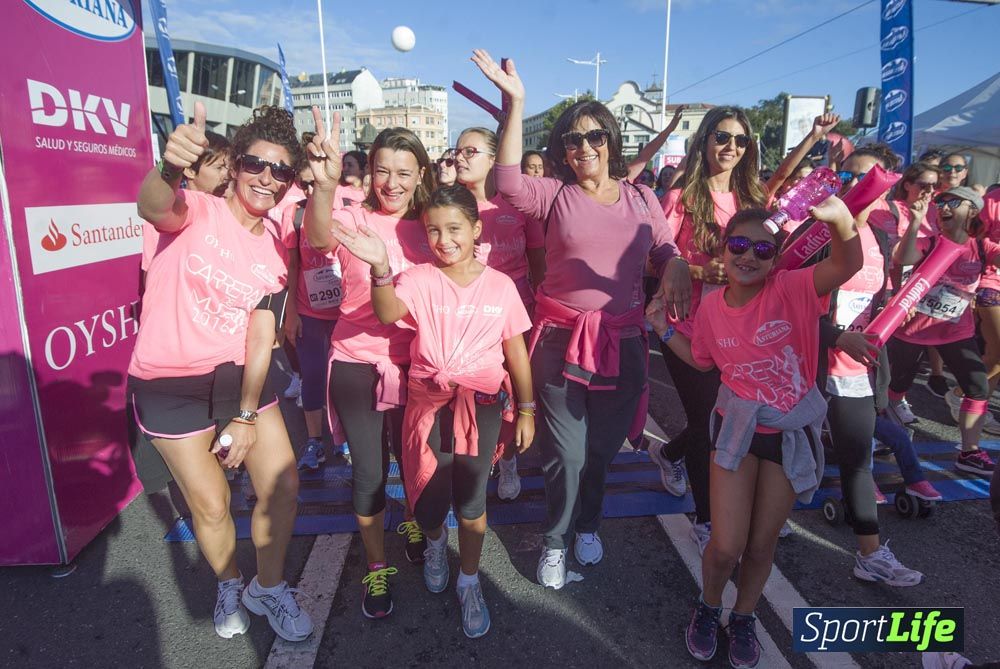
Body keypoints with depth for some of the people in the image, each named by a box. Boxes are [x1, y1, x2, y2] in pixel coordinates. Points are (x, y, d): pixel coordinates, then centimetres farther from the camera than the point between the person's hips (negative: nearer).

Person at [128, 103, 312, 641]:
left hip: (235, 375, 4)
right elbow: (154, 207, -37)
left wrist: (247, 417, -9)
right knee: (211, 505, 4)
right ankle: (230, 586, 35)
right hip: (168, 383, -4)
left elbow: (260, 339, -2)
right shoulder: (197, 212, -10)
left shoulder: (274, 251, 2)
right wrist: (170, 167, -60)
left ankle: (267, 588, 28)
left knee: (283, 483, 2)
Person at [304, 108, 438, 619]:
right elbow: (319, 238, -34)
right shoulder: (354, 218, -10)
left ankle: (414, 524, 49)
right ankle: (376, 567, 30)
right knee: (367, 472, 7)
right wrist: (324, 184, -52)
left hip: (415, 362, 2)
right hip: (357, 362, -2)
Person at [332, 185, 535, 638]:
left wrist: (526, 410, 5)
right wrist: (380, 268, -44)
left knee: (470, 502, 3)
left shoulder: (500, 285, -3)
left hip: (480, 401, 0)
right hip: (427, 401, 0)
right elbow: (387, 314, -26)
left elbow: (516, 350, 3)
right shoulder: (419, 280, -5)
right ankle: (435, 543, 45)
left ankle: (469, 582, 31)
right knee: (428, 504, 6)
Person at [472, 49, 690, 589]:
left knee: (603, 446, 16)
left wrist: (677, 268, -12)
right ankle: (556, 540, 28)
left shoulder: (641, 197, 8)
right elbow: (508, 181, -18)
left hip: (622, 339, 3)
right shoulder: (555, 196, 0)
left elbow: (667, 250, 12)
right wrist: (515, 102, -19)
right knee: (567, 452, 2)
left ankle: (586, 525, 43)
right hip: (562, 338, -2)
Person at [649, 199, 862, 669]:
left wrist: (838, 216, -55)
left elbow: (847, 265, -37)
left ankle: (743, 618, 44)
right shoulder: (712, 306, -6)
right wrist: (665, 330, 2)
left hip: (791, 434, -1)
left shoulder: (790, 290, -17)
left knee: (762, 545, 14)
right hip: (737, 428, 1)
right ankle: (708, 608, 33)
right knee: (726, 547, -1)